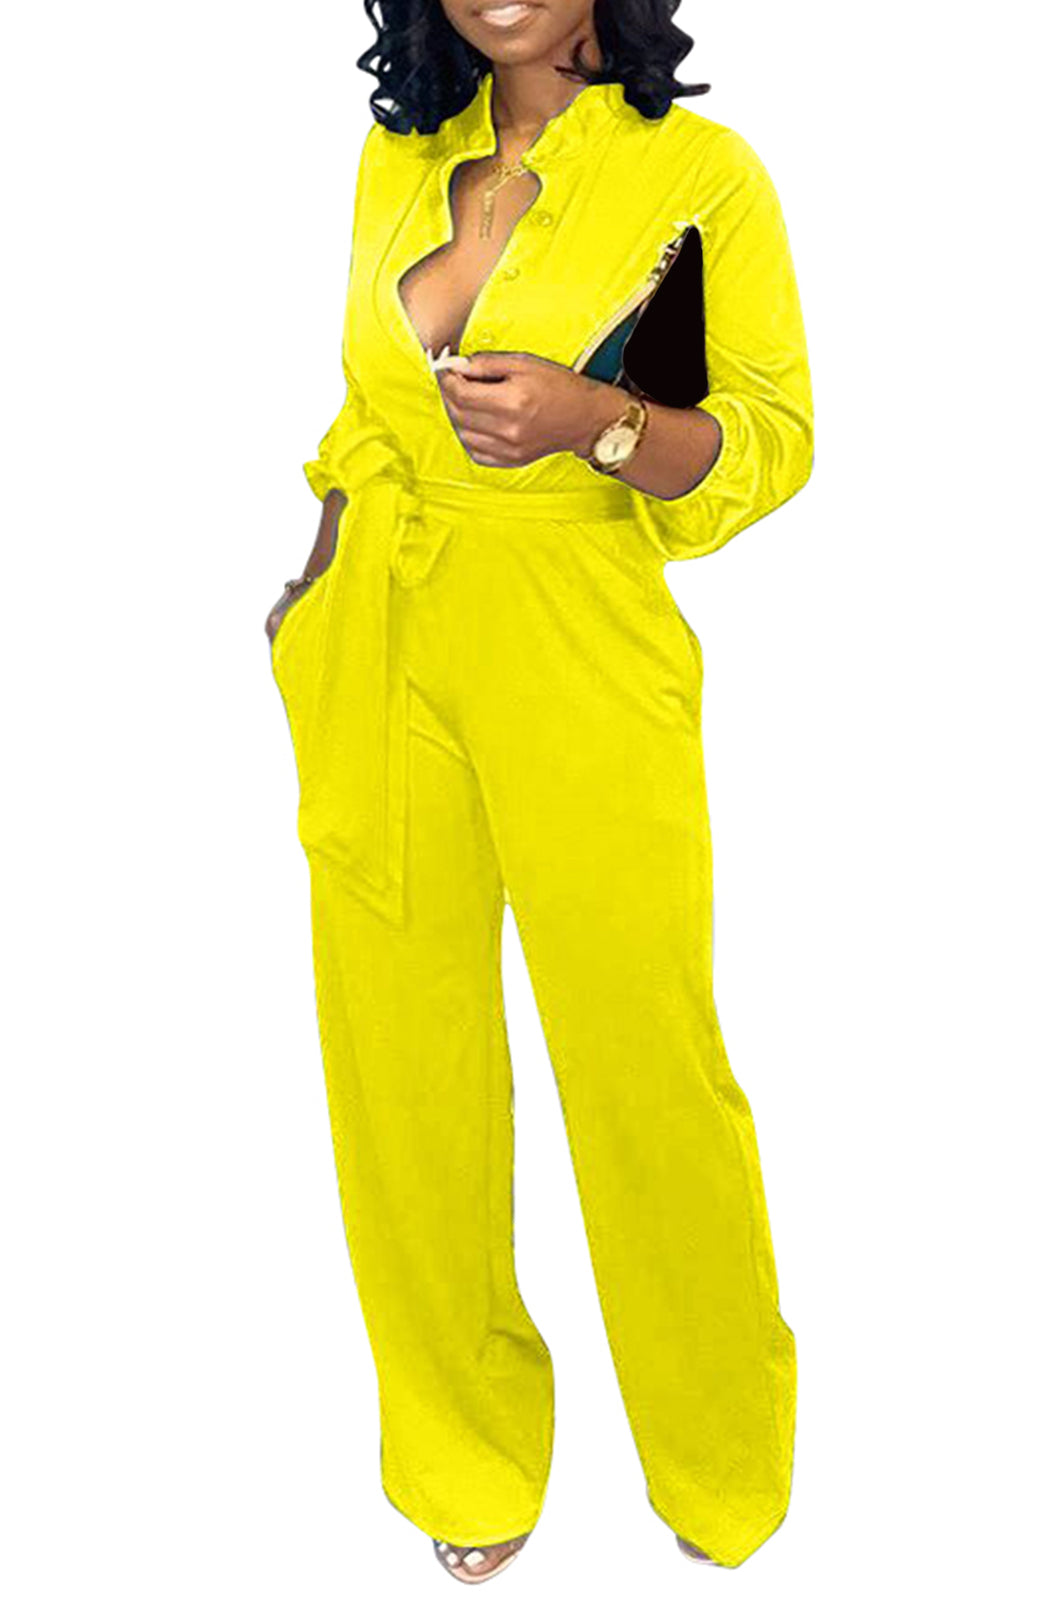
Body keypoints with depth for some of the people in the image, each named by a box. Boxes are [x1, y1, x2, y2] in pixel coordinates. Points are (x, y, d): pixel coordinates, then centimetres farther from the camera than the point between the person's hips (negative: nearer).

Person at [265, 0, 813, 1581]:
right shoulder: (397, 161, 12)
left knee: (645, 1065, 2)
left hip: (582, 674, -4)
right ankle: (468, 1455, 30)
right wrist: (314, 589, 13)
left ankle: (723, 1463, 29)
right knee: (399, 1061, 7)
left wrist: (597, 420, -19)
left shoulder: (703, 172, -2)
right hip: (381, 667, 4)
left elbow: (772, 439, -2)